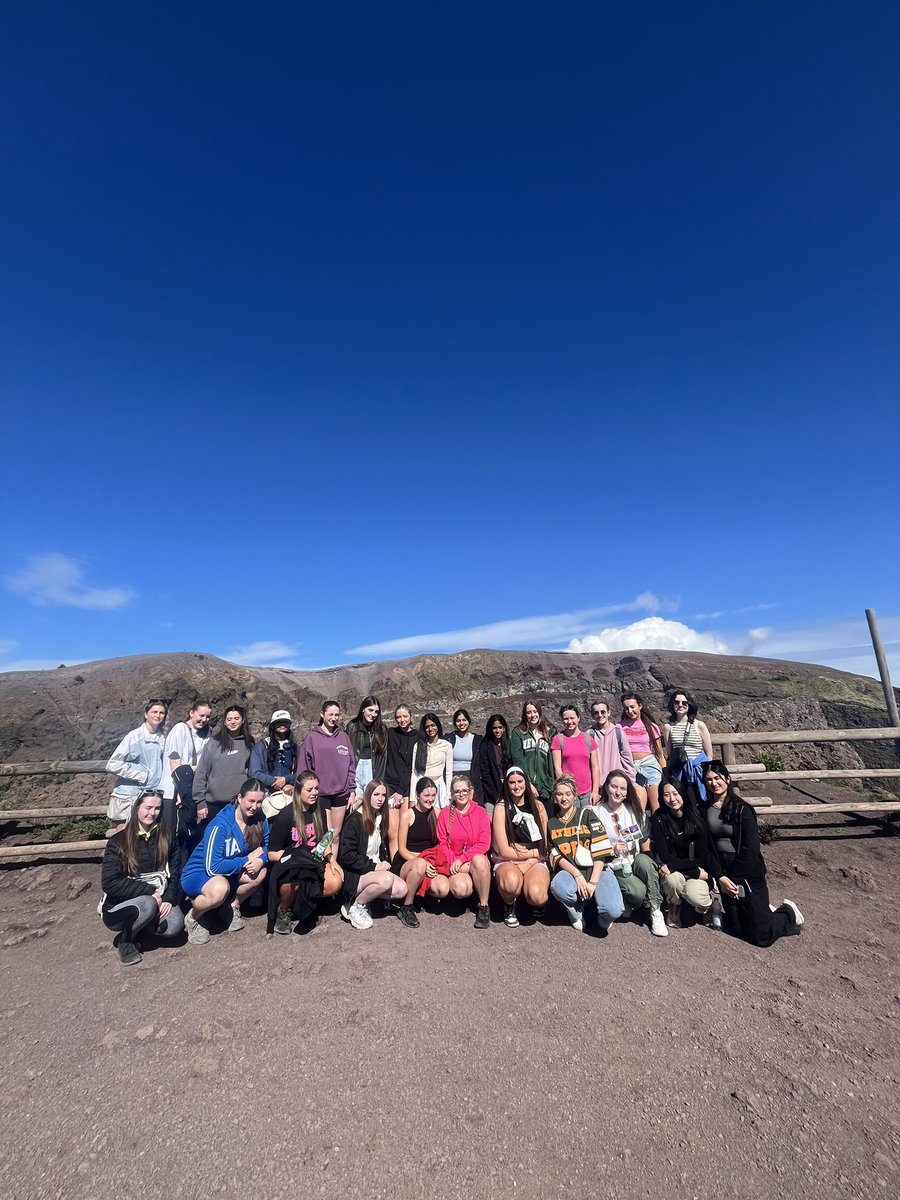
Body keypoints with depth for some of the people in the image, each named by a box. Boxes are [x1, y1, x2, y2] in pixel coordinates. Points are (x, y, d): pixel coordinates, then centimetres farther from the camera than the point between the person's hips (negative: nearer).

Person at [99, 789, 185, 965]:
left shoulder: (167, 836, 1)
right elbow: (110, 884, -15)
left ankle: (136, 927, 6)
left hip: (157, 900, 3)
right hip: (119, 906, -3)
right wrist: (150, 892, -20)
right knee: (148, 905, -34)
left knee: (175, 925, -24)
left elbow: (175, 871, 1)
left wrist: (169, 899, -16)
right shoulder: (118, 842, -9)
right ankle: (124, 940, -3)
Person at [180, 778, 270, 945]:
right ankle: (193, 918, -4)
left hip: (227, 871, 6)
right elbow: (213, 867, -30)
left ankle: (233, 907, 7)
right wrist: (247, 859, -22)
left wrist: (260, 860, -26)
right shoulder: (220, 825, -29)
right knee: (220, 888, -37)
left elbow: (266, 847, -2)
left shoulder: (260, 819, -12)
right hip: (197, 874, -6)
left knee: (260, 872, -19)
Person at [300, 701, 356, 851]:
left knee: (336, 835, 12)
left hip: (341, 793, 3)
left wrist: (352, 790, 4)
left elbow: (351, 765, 9)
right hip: (320, 793, -3)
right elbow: (304, 767, -2)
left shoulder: (343, 737, 7)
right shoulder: (312, 737, -3)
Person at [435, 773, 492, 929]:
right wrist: (453, 861, -14)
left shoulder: (480, 812, 1)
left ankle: (483, 907, -16)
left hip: (476, 860, 0)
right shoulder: (445, 814, 3)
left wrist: (462, 859, -14)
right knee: (461, 890, -30)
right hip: (454, 863, 0)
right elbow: (442, 844, 2)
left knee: (479, 860, -35)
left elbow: (484, 844, -7)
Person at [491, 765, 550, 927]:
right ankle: (509, 905, 0)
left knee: (535, 895, -29)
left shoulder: (537, 806, 3)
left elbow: (544, 847, 4)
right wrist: (533, 852, -3)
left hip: (535, 862, 2)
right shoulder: (501, 808, -6)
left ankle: (539, 901, 10)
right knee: (511, 881, -36)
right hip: (507, 861, -2)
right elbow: (505, 851, -7)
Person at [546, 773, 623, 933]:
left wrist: (593, 882, -17)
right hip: (570, 871, 2)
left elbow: (601, 850, -7)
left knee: (613, 910, -27)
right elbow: (556, 857, 1)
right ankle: (576, 914, 1)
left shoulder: (587, 814, 2)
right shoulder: (551, 824, 11)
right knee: (558, 887, -33)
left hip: (596, 869, -1)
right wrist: (577, 875, -16)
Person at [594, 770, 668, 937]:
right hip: (614, 867, -3)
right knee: (639, 891, -29)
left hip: (635, 861, 3)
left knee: (644, 860, -32)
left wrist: (645, 856, -10)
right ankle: (626, 902, 5)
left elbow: (644, 839, 8)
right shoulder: (598, 813, -4)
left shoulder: (632, 809, 7)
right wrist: (613, 849, -21)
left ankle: (656, 912, -18)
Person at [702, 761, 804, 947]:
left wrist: (734, 879, -12)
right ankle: (762, 911, 37)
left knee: (760, 937, 2)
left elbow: (751, 848, -15)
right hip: (724, 874, 5)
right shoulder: (706, 810, -1)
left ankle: (789, 912, 27)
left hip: (749, 874, -5)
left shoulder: (741, 809, -14)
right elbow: (709, 847, -1)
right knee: (737, 929, 12)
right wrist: (721, 877, -12)